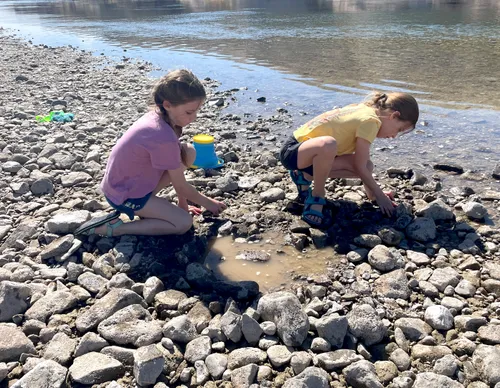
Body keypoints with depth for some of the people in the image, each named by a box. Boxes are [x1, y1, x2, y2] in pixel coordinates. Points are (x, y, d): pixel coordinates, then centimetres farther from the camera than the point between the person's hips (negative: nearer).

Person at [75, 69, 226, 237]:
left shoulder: (158, 116, -6)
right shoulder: (163, 137, -32)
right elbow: (181, 186, -17)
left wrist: (183, 203, 10)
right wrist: (208, 203, -1)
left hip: (124, 182, 8)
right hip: (124, 195, -8)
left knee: (188, 153, -1)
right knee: (184, 223, -13)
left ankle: (146, 203, 7)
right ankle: (115, 227, -8)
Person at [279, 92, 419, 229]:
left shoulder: (364, 111, 9)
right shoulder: (370, 120, -18)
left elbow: (363, 164, 14)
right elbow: (360, 167, -15)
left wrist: (372, 192, 17)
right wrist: (380, 195, -3)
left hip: (309, 154, 9)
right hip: (292, 151, -9)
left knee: (365, 165, -2)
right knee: (328, 144, -40)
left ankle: (305, 177, 11)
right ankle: (316, 198, -15)